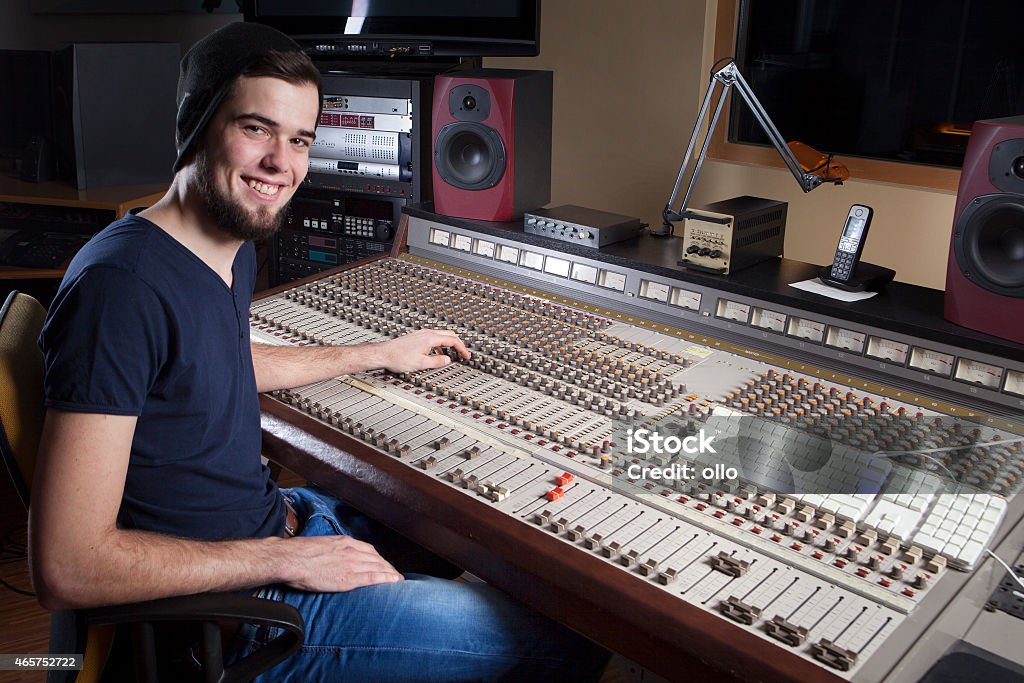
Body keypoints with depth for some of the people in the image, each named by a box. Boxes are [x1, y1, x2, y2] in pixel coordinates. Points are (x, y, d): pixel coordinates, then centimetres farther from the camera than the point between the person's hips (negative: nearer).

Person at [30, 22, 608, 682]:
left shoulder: (235, 249, 2)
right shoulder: (120, 285, -27)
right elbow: (68, 569, -28)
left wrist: (381, 354, 25)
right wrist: (286, 558, -22)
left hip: (270, 514, 9)